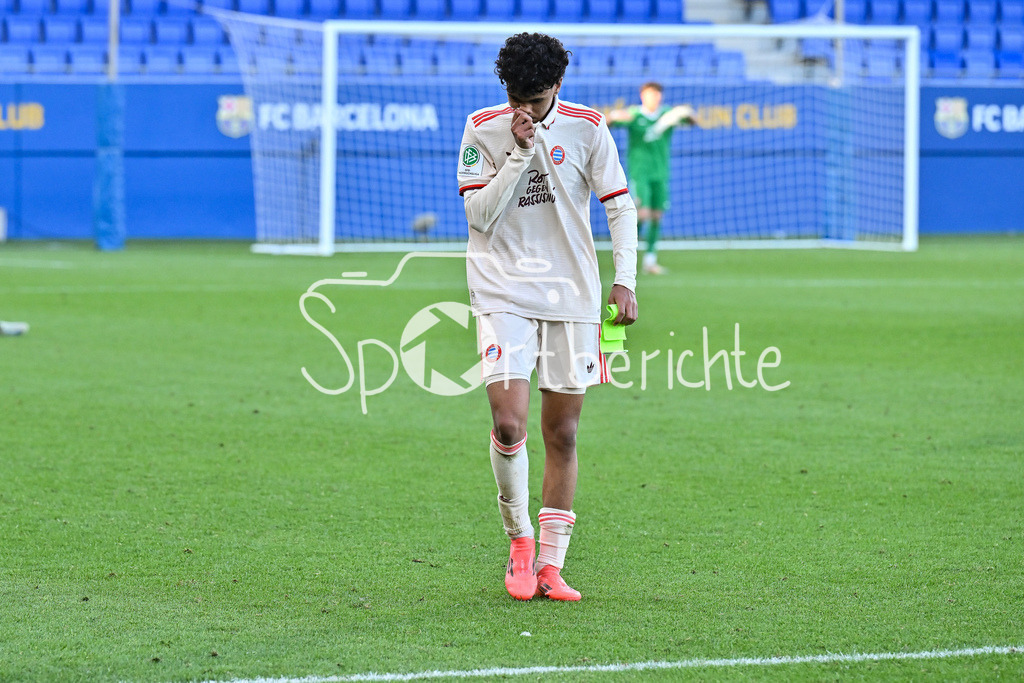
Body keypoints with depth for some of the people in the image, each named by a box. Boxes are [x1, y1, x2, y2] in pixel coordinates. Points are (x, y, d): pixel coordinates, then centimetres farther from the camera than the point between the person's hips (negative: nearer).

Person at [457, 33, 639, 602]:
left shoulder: (587, 128, 0)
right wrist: (520, 151, -15)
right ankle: (519, 539, 6)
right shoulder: (483, 128, -1)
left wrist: (625, 279, -5)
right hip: (504, 292, -1)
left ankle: (550, 564, 10)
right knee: (509, 424, -16)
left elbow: (620, 205, 5)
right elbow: (480, 213, -7)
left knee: (562, 433, 3)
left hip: (571, 296, 1)